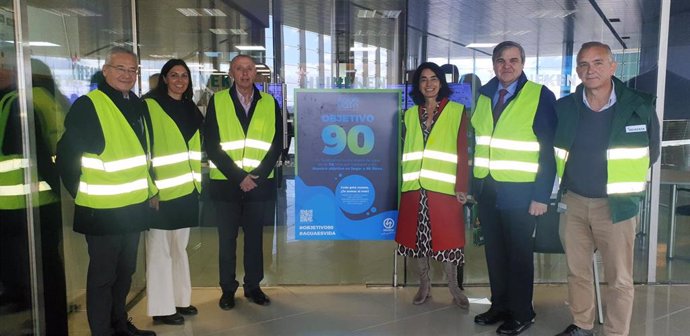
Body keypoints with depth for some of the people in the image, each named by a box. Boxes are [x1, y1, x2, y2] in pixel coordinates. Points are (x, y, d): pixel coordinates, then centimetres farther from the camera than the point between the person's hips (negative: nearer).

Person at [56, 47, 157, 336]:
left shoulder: (138, 105, 11)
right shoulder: (87, 106, -13)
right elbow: (66, 155, -13)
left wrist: (150, 188, 15)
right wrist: (81, 192, -8)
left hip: (135, 206, 7)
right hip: (102, 210, -7)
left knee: (125, 271, 19)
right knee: (102, 275, 4)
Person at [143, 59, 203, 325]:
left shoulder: (192, 109, 14)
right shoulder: (151, 106, -7)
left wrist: (196, 181, 14)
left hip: (187, 188, 7)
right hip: (162, 190, -7)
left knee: (179, 247, 16)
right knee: (160, 249, 0)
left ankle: (180, 299, 27)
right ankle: (162, 308, 9)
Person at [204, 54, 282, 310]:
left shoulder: (270, 103, 5)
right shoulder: (217, 101, 1)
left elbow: (277, 143, 2)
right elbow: (212, 145, -5)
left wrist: (258, 175, -10)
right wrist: (238, 176, -12)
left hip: (260, 183, 1)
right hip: (226, 183, -1)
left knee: (255, 236, 10)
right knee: (227, 238, 7)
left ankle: (252, 286, 23)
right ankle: (228, 289, 20)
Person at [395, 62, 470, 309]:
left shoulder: (456, 111, 3)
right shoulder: (410, 114, 14)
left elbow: (462, 150, -1)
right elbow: (406, 149, 13)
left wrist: (461, 186, -8)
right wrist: (404, 181, 6)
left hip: (444, 186, -3)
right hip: (414, 186, 3)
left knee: (447, 237, 0)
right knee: (417, 236, 7)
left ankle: (454, 287, 15)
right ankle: (424, 285, 21)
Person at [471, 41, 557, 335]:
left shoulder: (540, 95, -8)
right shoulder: (484, 95, 7)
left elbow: (550, 149, -10)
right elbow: (476, 140, 8)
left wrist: (541, 195, -14)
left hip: (519, 190, -5)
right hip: (486, 188, 5)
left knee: (518, 253, 8)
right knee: (494, 251, 15)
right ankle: (499, 306, 30)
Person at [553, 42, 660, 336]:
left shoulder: (640, 107, -8)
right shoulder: (564, 107, -2)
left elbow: (650, 154, 5)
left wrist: (622, 182, 9)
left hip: (615, 204, -3)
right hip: (573, 201, 3)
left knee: (619, 279, 4)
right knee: (576, 271, 14)